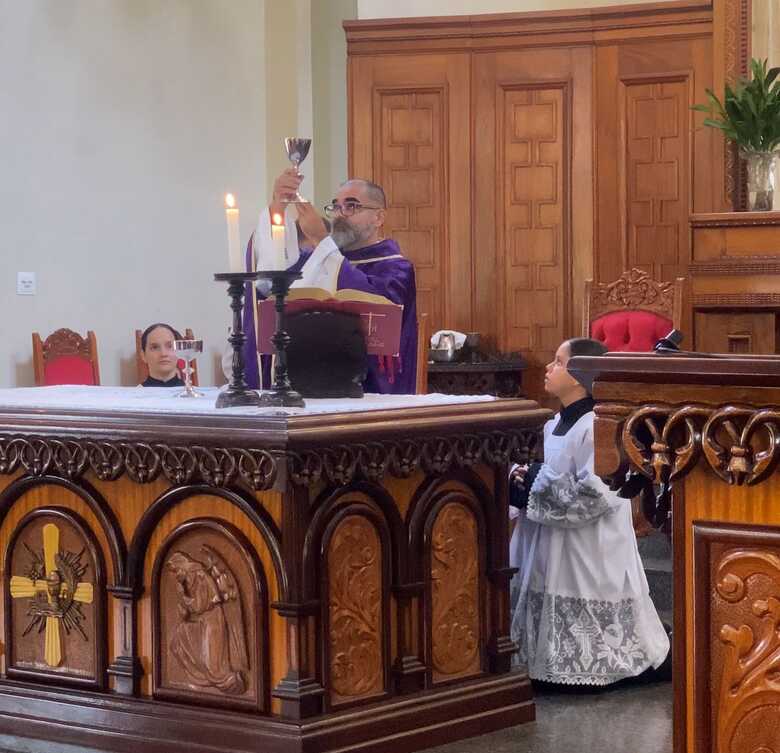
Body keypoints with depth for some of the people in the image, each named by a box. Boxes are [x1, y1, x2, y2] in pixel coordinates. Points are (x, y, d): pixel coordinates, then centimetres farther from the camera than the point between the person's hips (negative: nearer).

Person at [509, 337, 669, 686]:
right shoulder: (553, 425, 10)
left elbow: (596, 495, -26)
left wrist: (535, 492, -18)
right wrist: (522, 479, -2)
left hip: (588, 553, -9)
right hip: (550, 550, 9)